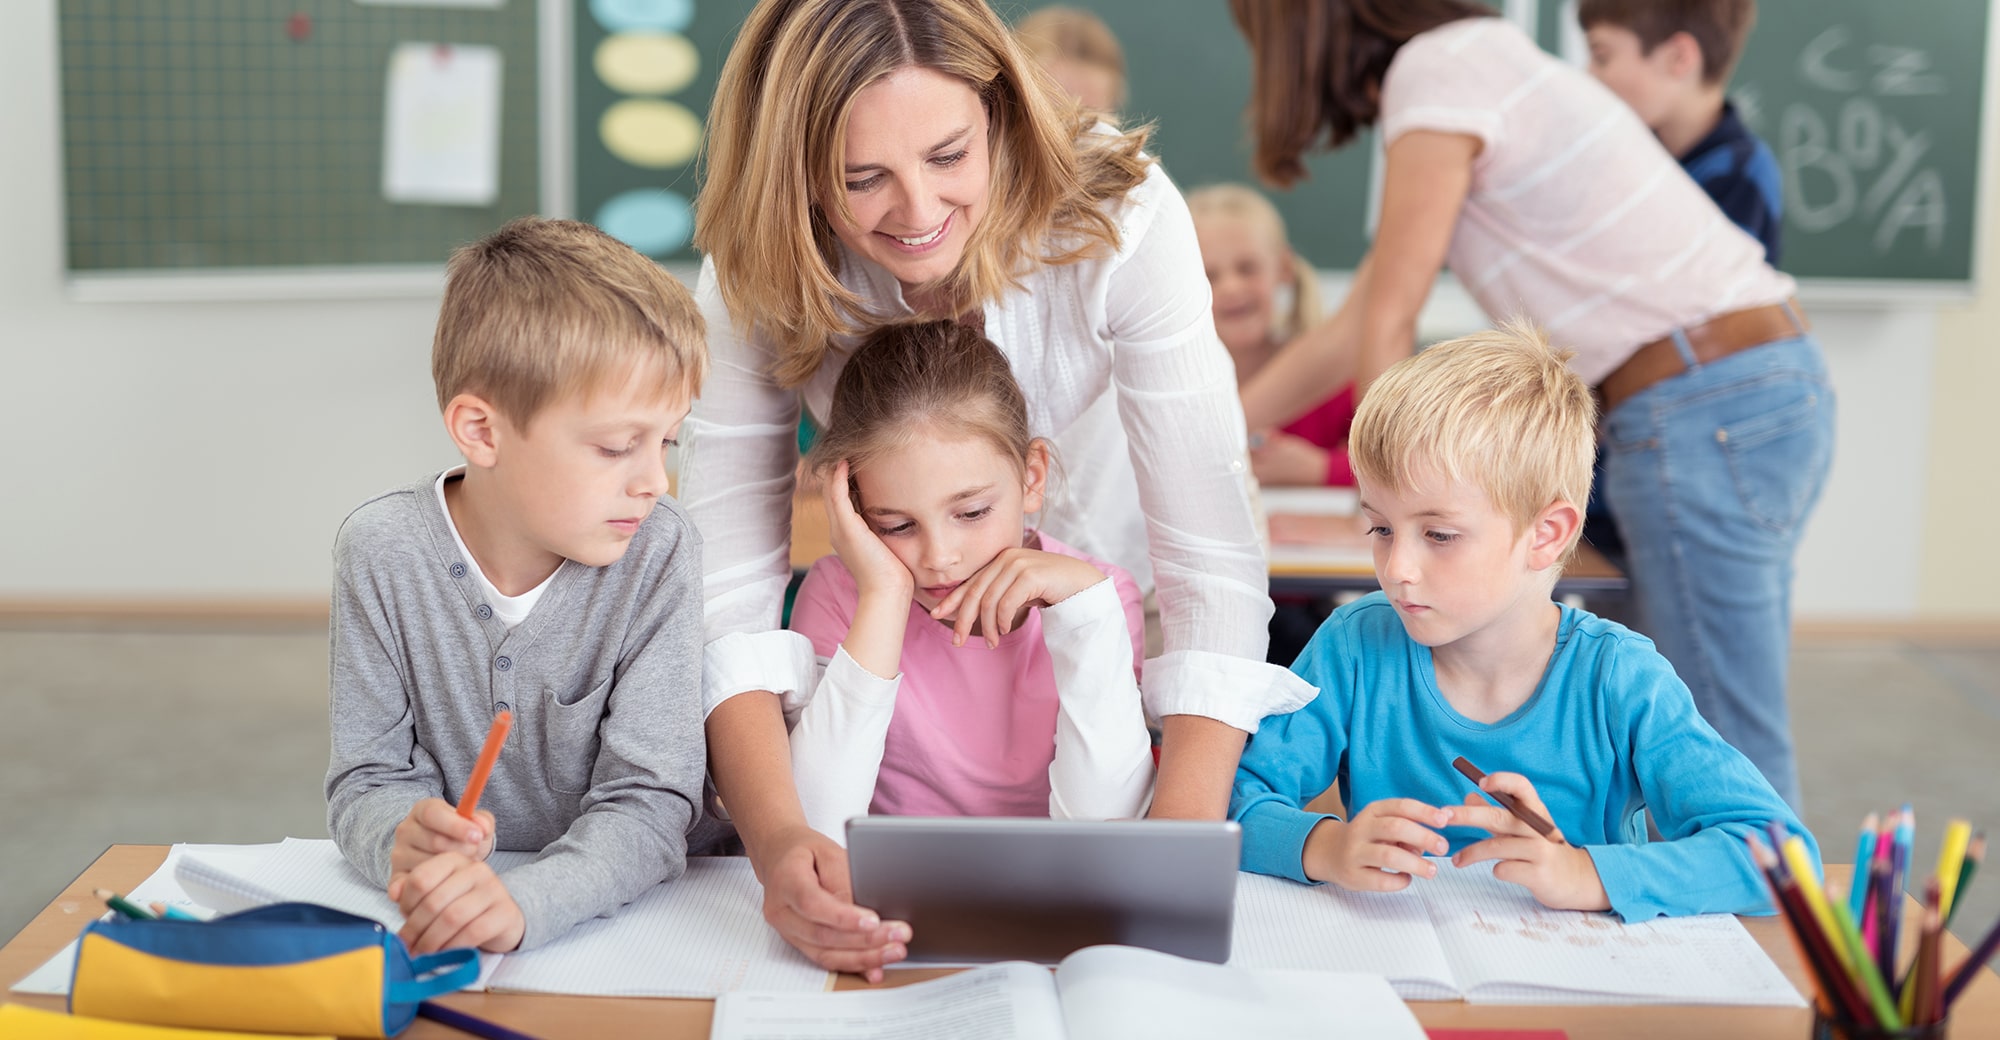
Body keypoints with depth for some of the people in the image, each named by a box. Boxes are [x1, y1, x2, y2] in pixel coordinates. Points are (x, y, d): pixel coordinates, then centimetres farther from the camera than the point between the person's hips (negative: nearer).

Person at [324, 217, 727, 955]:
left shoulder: (658, 555, -11)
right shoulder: (382, 552, -8)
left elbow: (647, 806, -16)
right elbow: (368, 780, -2)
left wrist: (522, 903, -34)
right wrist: (404, 842, -25)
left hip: (634, 909, -2)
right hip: (440, 930, 2)